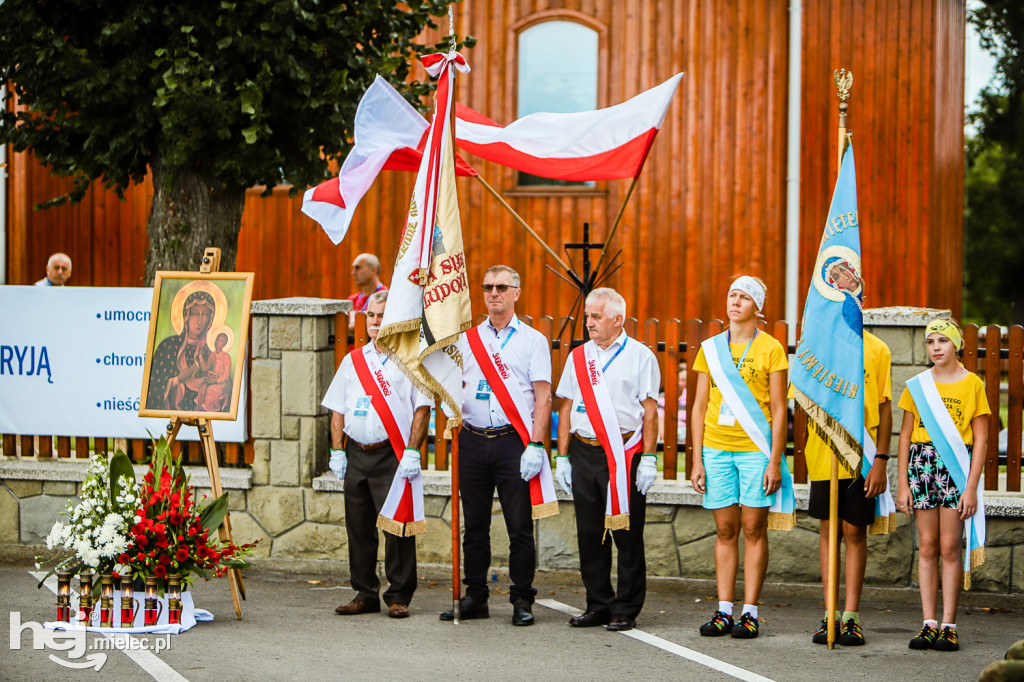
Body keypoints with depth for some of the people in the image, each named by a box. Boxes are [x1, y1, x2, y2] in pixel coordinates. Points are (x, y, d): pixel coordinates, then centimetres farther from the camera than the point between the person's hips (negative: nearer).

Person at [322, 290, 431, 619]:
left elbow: (422, 408, -3)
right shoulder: (353, 360, 16)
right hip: (356, 456, 5)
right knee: (359, 527, 6)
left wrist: (412, 451, -12)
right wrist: (337, 450, 7)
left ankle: (399, 596, 1)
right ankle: (365, 594, 15)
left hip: (393, 456, -5)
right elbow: (338, 409, 17)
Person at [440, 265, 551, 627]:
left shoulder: (533, 340, 5)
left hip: (514, 442, -3)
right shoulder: (467, 339, 13)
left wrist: (536, 445, -10)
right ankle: (475, 599, 14)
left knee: (520, 526, -3)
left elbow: (542, 396, -1)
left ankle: (522, 600, 4)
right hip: (473, 441, 3)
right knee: (474, 525, 7)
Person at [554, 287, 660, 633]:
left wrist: (649, 458, -8)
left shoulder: (640, 356, 2)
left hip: (625, 454, -4)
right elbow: (566, 408, 15)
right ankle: (598, 605, 14)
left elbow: (650, 410, -1)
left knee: (627, 533, -3)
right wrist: (562, 457, 9)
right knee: (589, 532, 5)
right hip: (584, 452, 4)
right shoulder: (578, 357, 14)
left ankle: (626, 610, 4)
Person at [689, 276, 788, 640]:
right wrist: (697, 459, 5)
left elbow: (778, 409, -2)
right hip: (717, 448, 3)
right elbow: (700, 406, 11)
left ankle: (750, 613, 1)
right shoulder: (711, 348, 10)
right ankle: (724, 612, 6)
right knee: (725, 530, 4)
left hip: (755, 449, -3)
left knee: (753, 529, -2)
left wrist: (774, 460, -9)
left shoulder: (771, 349, 1)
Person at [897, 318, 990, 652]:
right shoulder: (917, 385, 9)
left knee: (949, 547, -4)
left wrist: (971, 487, -8)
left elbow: (980, 440, -1)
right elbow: (905, 435, 10)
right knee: (927, 546, 2)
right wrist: (902, 484, 3)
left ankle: (948, 626, -1)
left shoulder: (972, 384, 1)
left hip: (956, 466, -3)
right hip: (921, 463, 3)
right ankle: (929, 624, 4)